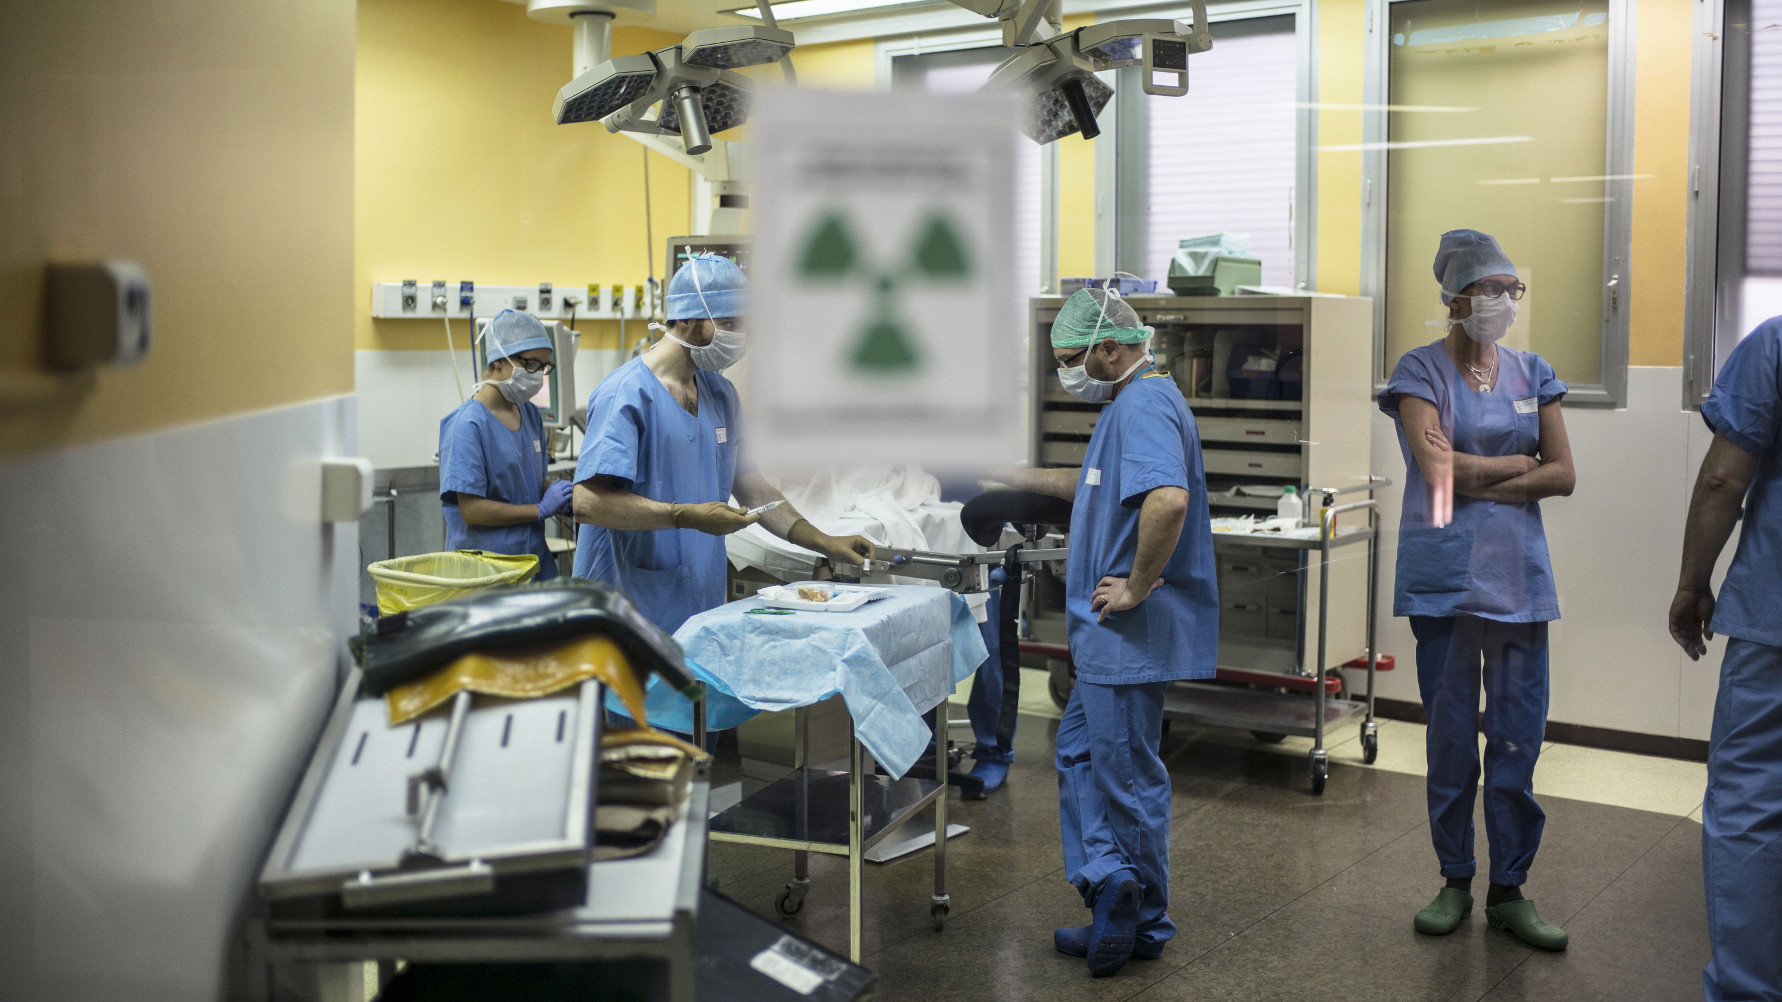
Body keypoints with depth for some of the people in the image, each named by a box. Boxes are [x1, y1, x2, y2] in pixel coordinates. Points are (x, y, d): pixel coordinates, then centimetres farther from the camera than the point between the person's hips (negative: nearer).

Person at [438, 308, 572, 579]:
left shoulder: (531, 415, 11)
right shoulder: (468, 425, -13)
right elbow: (471, 509, -17)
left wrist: (559, 493, -1)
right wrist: (542, 509, -15)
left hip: (534, 558, 7)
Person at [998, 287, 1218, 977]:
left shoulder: (1143, 406, -18)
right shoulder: (1132, 403, 16)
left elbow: (1168, 499, -36)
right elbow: (1100, 487, 33)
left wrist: (1138, 586, -26)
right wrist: (1020, 478, 30)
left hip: (1131, 635, -11)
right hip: (1107, 636, 11)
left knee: (1127, 773, 1)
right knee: (1079, 754, 14)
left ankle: (1143, 926, 14)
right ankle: (1108, 882, 14)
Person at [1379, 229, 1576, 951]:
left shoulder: (1532, 373, 11)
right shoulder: (1421, 370, -1)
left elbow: (1564, 476, 4)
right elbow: (1438, 472, -14)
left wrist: (1476, 478, -8)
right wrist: (1520, 464, -3)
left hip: (1518, 572, 3)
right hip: (1444, 573, -3)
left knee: (1519, 736, 3)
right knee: (1451, 735, 5)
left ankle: (1509, 891, 15)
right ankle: (1455, 883, 19)